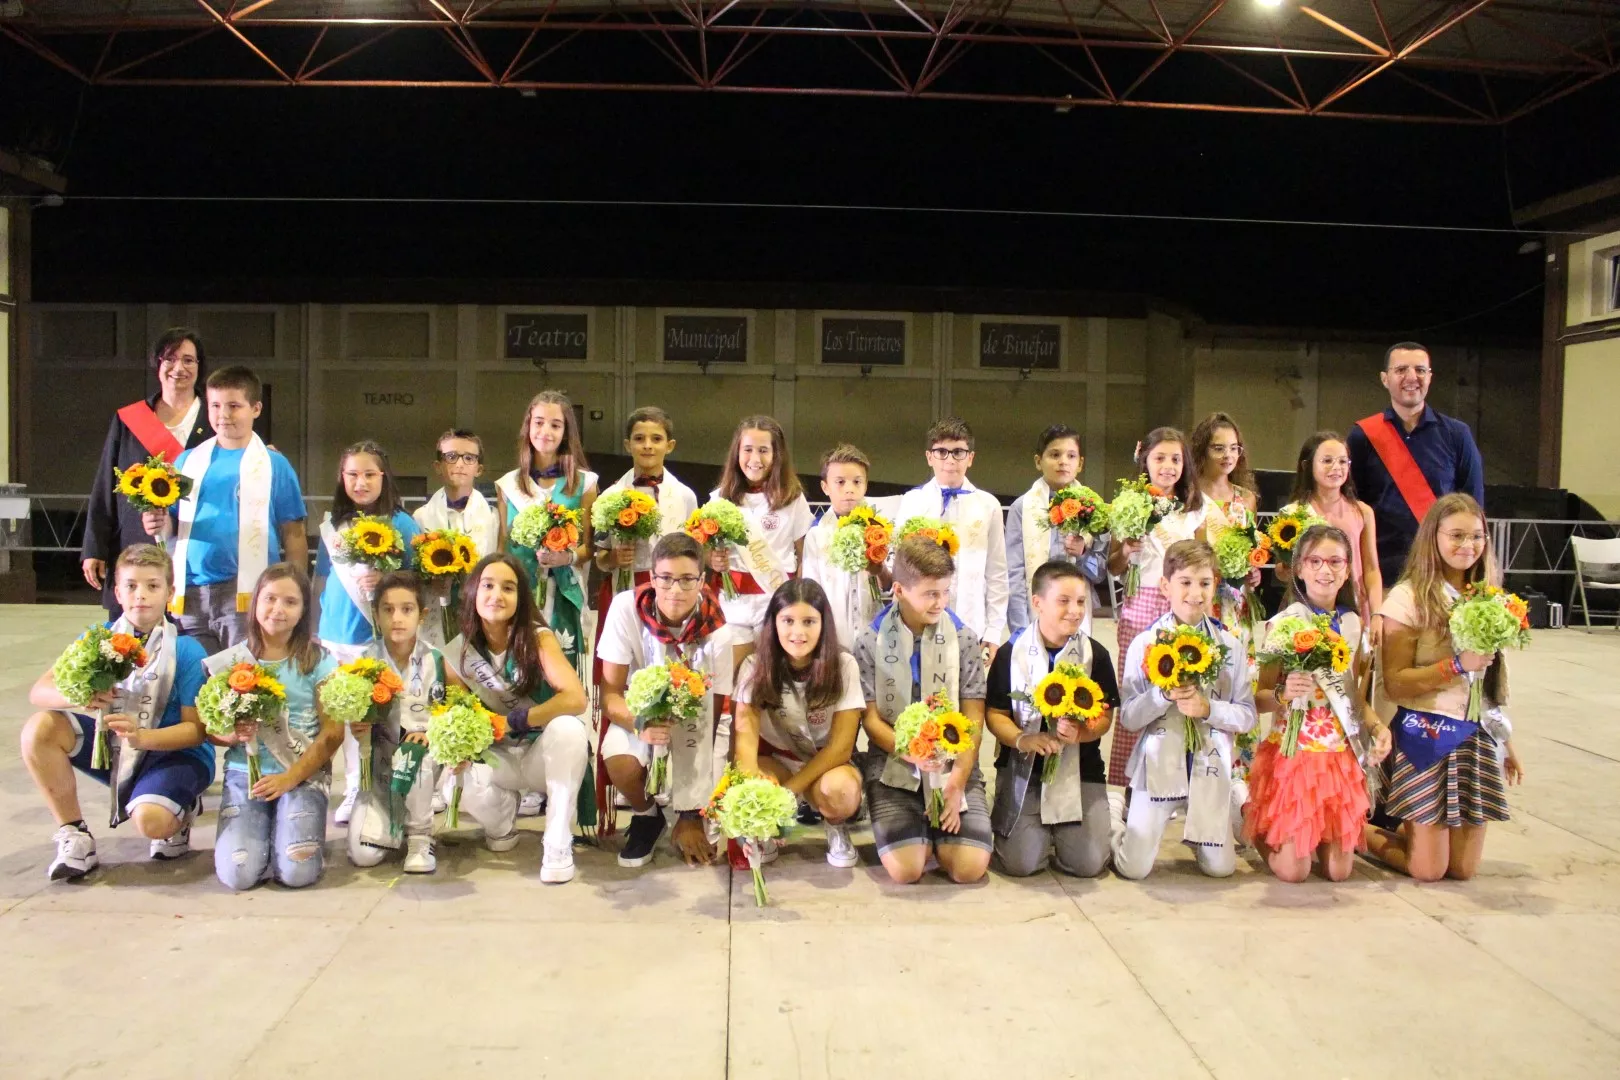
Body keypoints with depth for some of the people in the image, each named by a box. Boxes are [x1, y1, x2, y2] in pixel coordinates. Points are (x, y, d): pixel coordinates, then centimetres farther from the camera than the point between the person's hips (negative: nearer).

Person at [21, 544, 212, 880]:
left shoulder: (187, 652, -15)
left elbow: (196, 730, -14)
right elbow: (38, 692, -10)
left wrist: (141, 736, -31)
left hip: (173, 752, -5)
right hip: (111, 746, 5)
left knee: (151, 821, -33)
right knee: (38, 729, -17)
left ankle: (183, 809, 7)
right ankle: (74, 835, -4)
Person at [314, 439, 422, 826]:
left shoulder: (402, 523, -2)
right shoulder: (332, 526, 11)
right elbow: (321, 582, 17)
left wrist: (386, 580, -22)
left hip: (383, 637, -4)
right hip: (338, 638, 4)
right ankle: (354, 791, 21)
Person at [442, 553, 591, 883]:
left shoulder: (538, 638, -17)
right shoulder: (457, 653, -8)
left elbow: (575, 699, -28)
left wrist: (511, 721, -27)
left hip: (546, 752, -2)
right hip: (499, 756, 3)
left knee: (567, 728, -37)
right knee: (465, 783, -31)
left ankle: (558, 843, -20)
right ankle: (503, 825, 9)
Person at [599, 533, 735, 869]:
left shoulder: (716, 632, -24)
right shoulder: (626, 608, -23)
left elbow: (713, 712, -20)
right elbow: (610, 693, -17)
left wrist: (692, 819, -20)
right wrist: (640, 723, -43)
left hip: (696, 720, 1)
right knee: (620, 762, -32)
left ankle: (691, 816, -3)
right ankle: (647, 815, 5)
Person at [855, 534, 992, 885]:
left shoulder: (964, 639, 0)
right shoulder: (870, 642, -4)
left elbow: (974, 719, 0)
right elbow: (871, 718, -3)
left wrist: (957, 781, -12)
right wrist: (910, 751, -22)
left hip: (954, 765, 1)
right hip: (894, 767, -1)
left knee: (970, 868, -16)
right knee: (905, 870, -18)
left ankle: (938, 835, 18)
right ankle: (920, 832, 16)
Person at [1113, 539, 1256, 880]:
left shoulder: (1230, 646, 1)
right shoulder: (1145, 643, -4)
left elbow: (1247, 715, -1)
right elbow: (1127, 718, -6)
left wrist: (1207, 708, -18)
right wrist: (1164, 694, -22)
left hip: (1209, 767, 2)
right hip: (1158, 764, -2)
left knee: (1220, 867, 4)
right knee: (1133, 869, -5)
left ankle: (1193, 830, 35)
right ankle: (1129, 829, 28)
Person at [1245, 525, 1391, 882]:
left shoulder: (1352, 624, 6)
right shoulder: (1283, 624, -9)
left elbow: (1352, 692, 16)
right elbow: (1260, 700, -10)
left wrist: (1377, 726, -2)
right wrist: (1283, 694, -31)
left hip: (1342, 753, 5)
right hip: (1294, 750, -4)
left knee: (1339, 870, 4)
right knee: (1293, 870, -4)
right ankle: (1257, 830, 26)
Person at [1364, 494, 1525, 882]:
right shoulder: (1408, 598, -11)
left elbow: (1494, 682, 16)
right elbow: (1394, 685, -14)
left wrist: (1507, 744, 18)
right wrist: (1457, 666, -22)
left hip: (1477, 737, 6)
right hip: (1424, 735, -6)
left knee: (1463, 869, 7)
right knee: (1428, 869, -1)